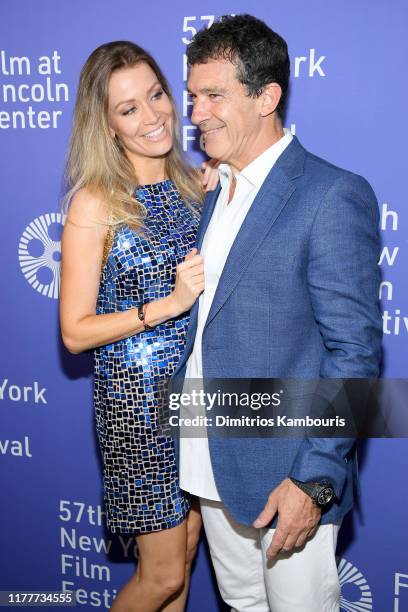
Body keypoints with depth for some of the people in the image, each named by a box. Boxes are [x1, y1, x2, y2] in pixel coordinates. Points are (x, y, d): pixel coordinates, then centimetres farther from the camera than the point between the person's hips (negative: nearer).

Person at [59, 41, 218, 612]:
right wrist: (168, 304, -23)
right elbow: (75, 332, -13)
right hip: (138, 397, -5)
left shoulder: (196, 181, 2)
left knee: (185, 550, 19)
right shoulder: (96, 203, -14)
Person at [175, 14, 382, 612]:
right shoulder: (216, 190, 10)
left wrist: (315, 480, -20)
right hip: (212, 465, 7)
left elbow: (355, 352, -18)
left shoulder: (333, 195, -16)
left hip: (288, 476, -7)